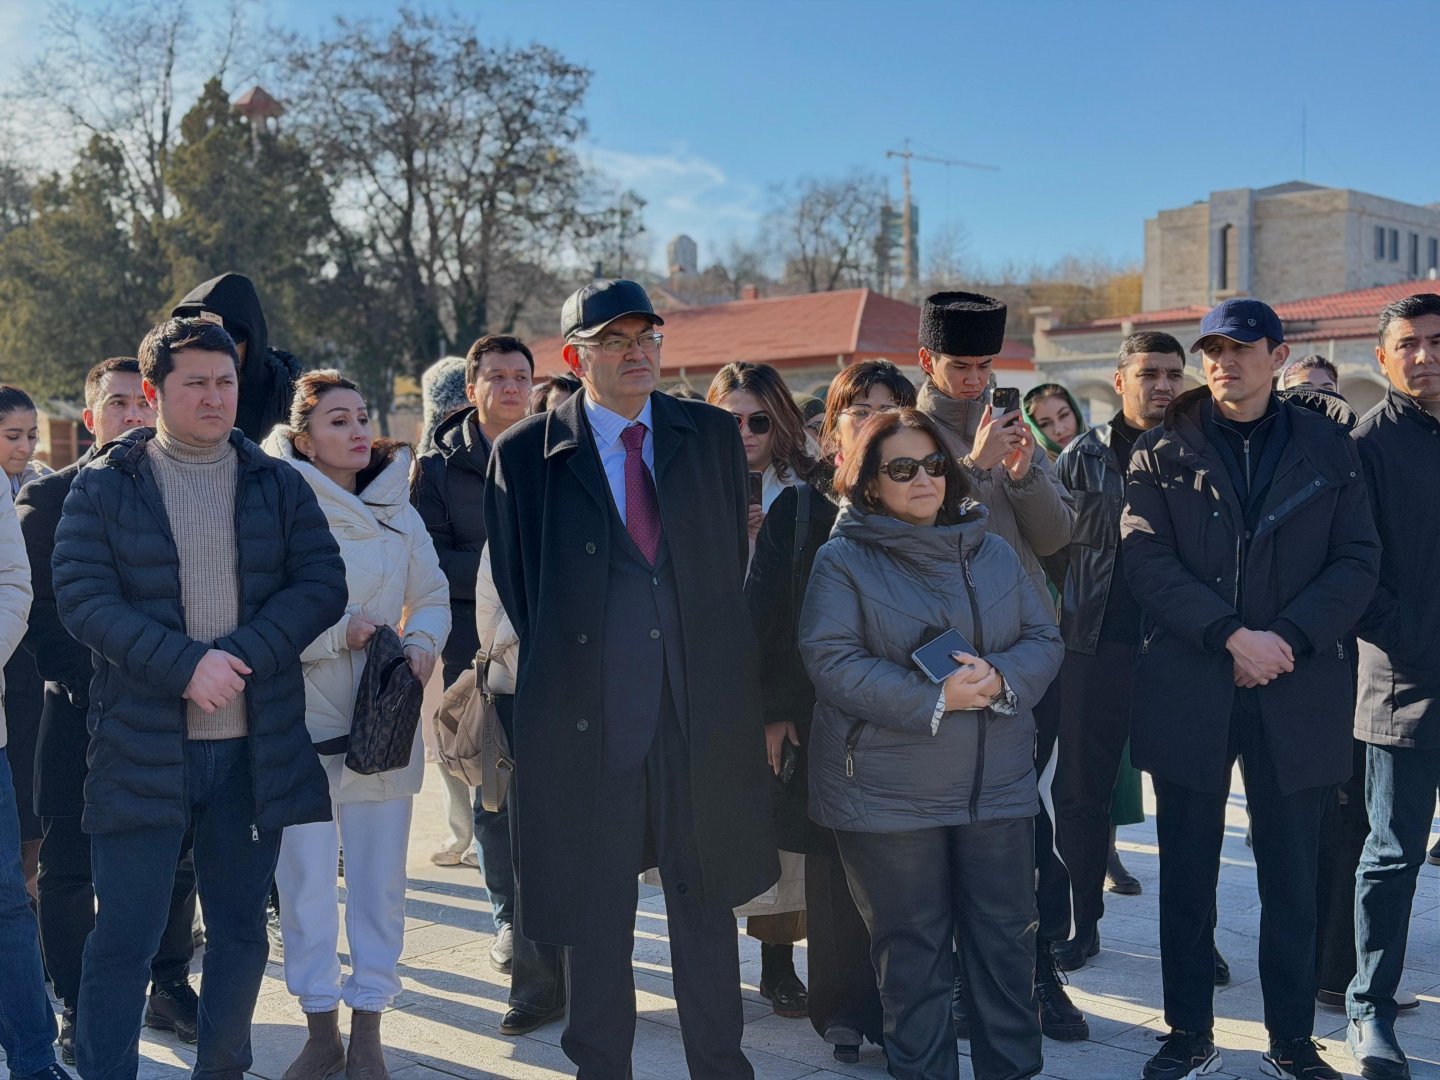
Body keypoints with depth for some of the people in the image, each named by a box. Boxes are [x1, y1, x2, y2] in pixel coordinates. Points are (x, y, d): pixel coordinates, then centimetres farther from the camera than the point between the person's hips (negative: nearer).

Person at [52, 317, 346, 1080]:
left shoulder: (277, 485, 8)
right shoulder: (104, 485, 3)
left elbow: (323, 582, 0)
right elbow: (81, 595, -7)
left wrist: (242, 654, -15)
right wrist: (186, 665, -18)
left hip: (255, 746, 3)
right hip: (143, 748, -2)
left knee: (240, 926, 13)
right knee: (125, 936, 0)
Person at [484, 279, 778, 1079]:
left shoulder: (713, 435, 7)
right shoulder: (526, 454, 0)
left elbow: (734, 562, 10)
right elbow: (516, 586, 5)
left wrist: (733, 669, 6)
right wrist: (558, 673, 3)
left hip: (704, 707, 2)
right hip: (588, 715, -2)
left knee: (708, 898, 13)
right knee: (596, 912, 9)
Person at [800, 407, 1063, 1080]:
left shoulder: (992, 553, 11)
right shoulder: (842, 560, -4)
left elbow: (1044, 639, 7)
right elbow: (833, 661, -14)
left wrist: (1000, 678, -15)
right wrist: (934, 699, -22)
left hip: (998, 784, 4)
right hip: (888, 792, -4)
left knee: (1007, 938, 9)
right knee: (911, 949, 7)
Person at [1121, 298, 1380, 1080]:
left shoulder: (1327, 450, 7)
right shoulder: (1161, 453, 3)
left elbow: (1357, 561, 1)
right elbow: (1146, 561, -7)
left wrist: (1287, 639, -13)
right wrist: (1233, 635, -17)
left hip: (1297, 695, 1)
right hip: (1188, 692, 0)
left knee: (1292, 880, 8)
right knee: (1186, 877, 8)